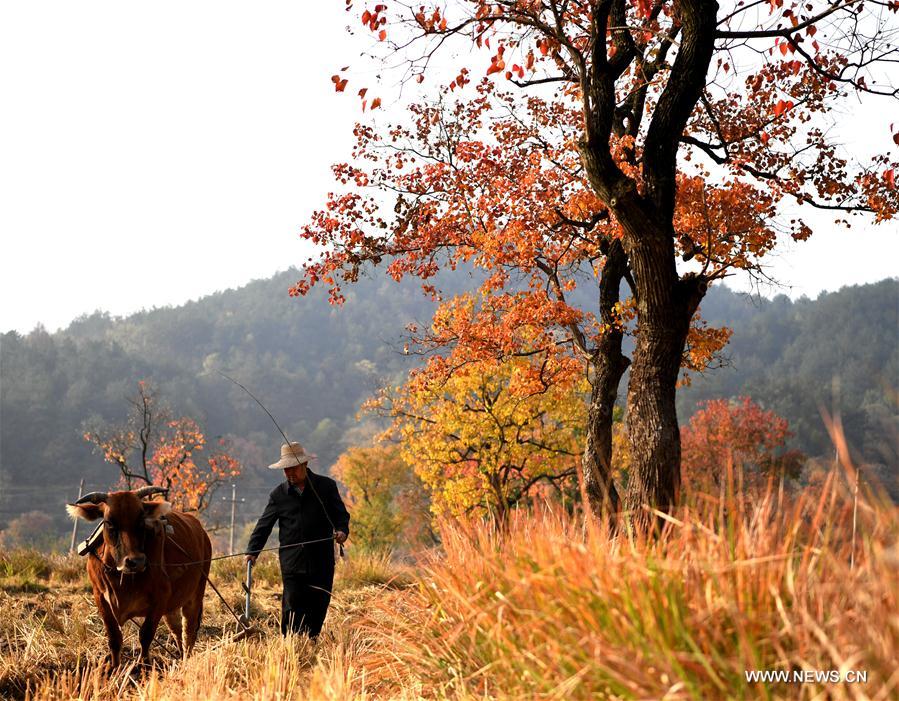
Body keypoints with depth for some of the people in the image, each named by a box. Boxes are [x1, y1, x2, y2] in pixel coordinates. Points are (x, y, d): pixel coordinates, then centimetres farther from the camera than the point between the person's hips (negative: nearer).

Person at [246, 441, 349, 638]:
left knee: (318, 608, 6)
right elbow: (264, 525, 8)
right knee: (292, 610, -7)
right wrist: (252, 551, -4)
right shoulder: (278, 494, 7)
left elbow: (341, 514, 4)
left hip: (322, 563, 0)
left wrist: (341, 530, -18)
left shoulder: (326, 486, 3)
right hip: (292, 564, 0)